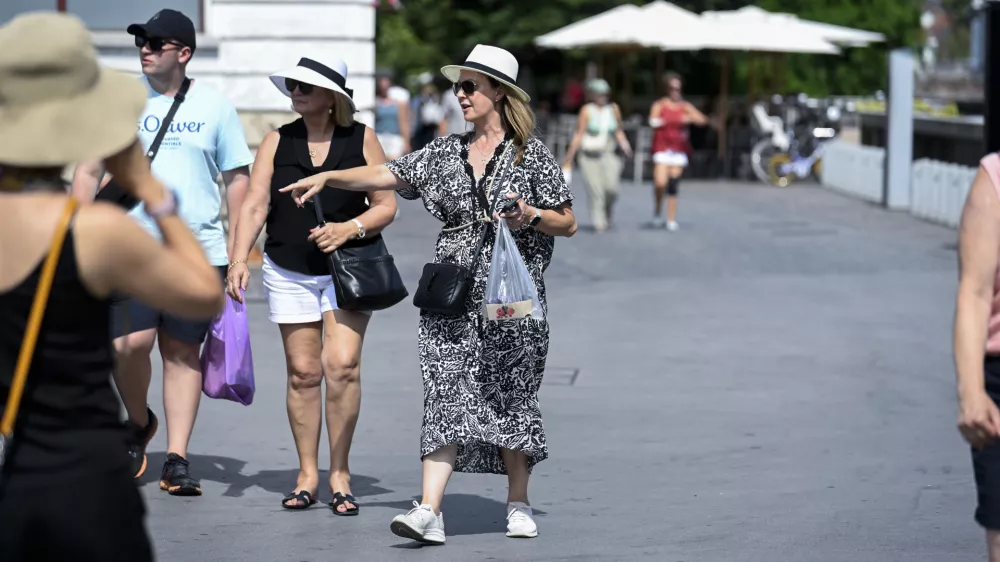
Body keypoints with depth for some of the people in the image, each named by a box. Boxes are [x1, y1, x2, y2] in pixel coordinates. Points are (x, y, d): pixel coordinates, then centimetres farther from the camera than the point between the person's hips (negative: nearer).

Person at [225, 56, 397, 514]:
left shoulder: (361, 140, -1)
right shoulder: (277, 142, 4)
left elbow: (386, 205, 0)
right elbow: (255, 205, -3)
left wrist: (350, 228, -19)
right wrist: (239, 260, -16)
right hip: (288, 271, 2)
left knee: (342, 365, -14)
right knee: (303, 372, 3)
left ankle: (340, 474, -3)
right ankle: (307, 475, 13)